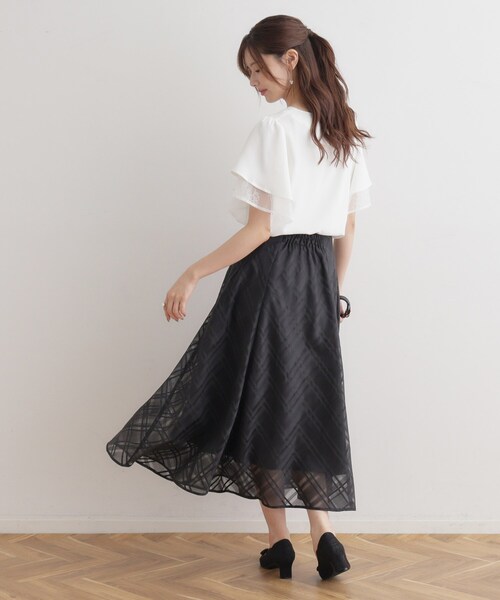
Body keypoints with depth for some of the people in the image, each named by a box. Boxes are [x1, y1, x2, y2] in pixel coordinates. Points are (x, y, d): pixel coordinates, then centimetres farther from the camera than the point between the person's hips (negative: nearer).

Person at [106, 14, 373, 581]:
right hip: (318, 278, 7)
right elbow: (347, 227, 12)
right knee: (307, 405, 11)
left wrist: (194, 274, -13)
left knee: (261, 403, 5)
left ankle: (280, 540, 12)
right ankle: (323, 534, 3)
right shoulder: (344, 134, 8)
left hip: (269, 274, -7)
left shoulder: (274, 130, -14)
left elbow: (260, 229, -17)